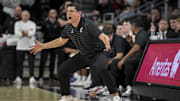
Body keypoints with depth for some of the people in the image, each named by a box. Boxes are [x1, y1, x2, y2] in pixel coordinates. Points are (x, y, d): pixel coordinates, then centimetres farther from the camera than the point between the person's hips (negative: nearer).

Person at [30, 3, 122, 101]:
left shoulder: (88, 24, -26)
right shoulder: (68, 28, -5)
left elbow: (102, 36, -36)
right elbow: (61, 40, 13)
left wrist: (107, 43, -60)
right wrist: (42, 46, 12)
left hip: (97, 53, -7)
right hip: (83, 55, 7)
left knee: (102, 68, -37)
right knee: (62, 70, -1)